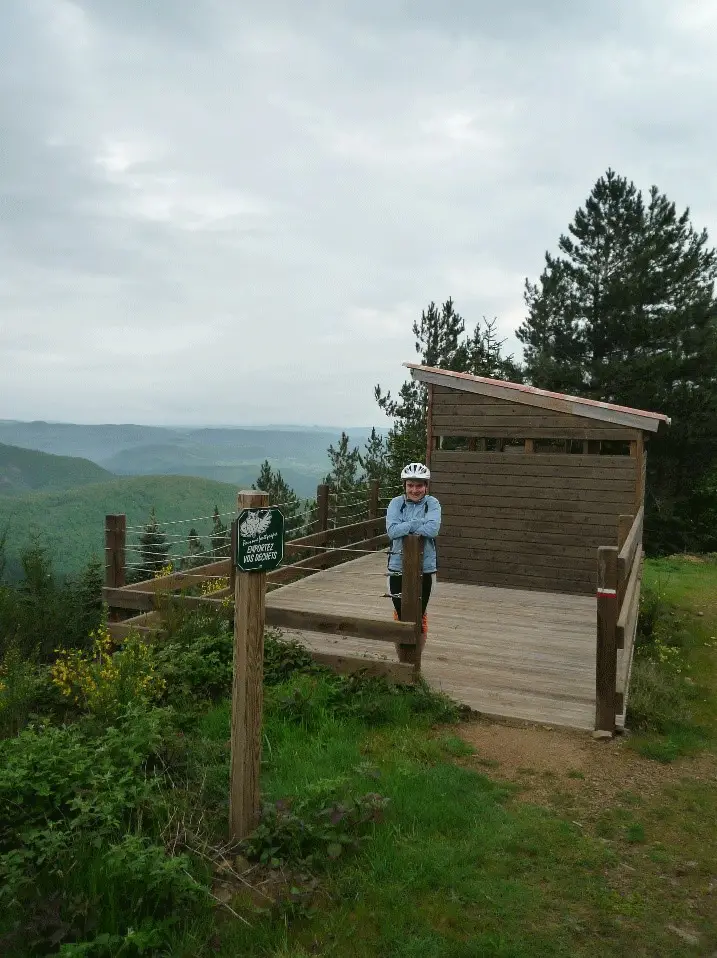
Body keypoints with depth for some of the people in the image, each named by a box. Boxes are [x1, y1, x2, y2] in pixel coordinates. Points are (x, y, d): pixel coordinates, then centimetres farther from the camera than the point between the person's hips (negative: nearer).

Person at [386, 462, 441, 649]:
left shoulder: (432, 503, -5)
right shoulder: (396, 503, -3)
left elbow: (432, 529, -22)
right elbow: (392, 531, -17)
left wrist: (405, 527, -16)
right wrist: (417, 524, -19)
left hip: (424, 568, -1)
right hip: (398, 567, 1)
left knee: (419, 614, 10)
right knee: (400, 612, 11)